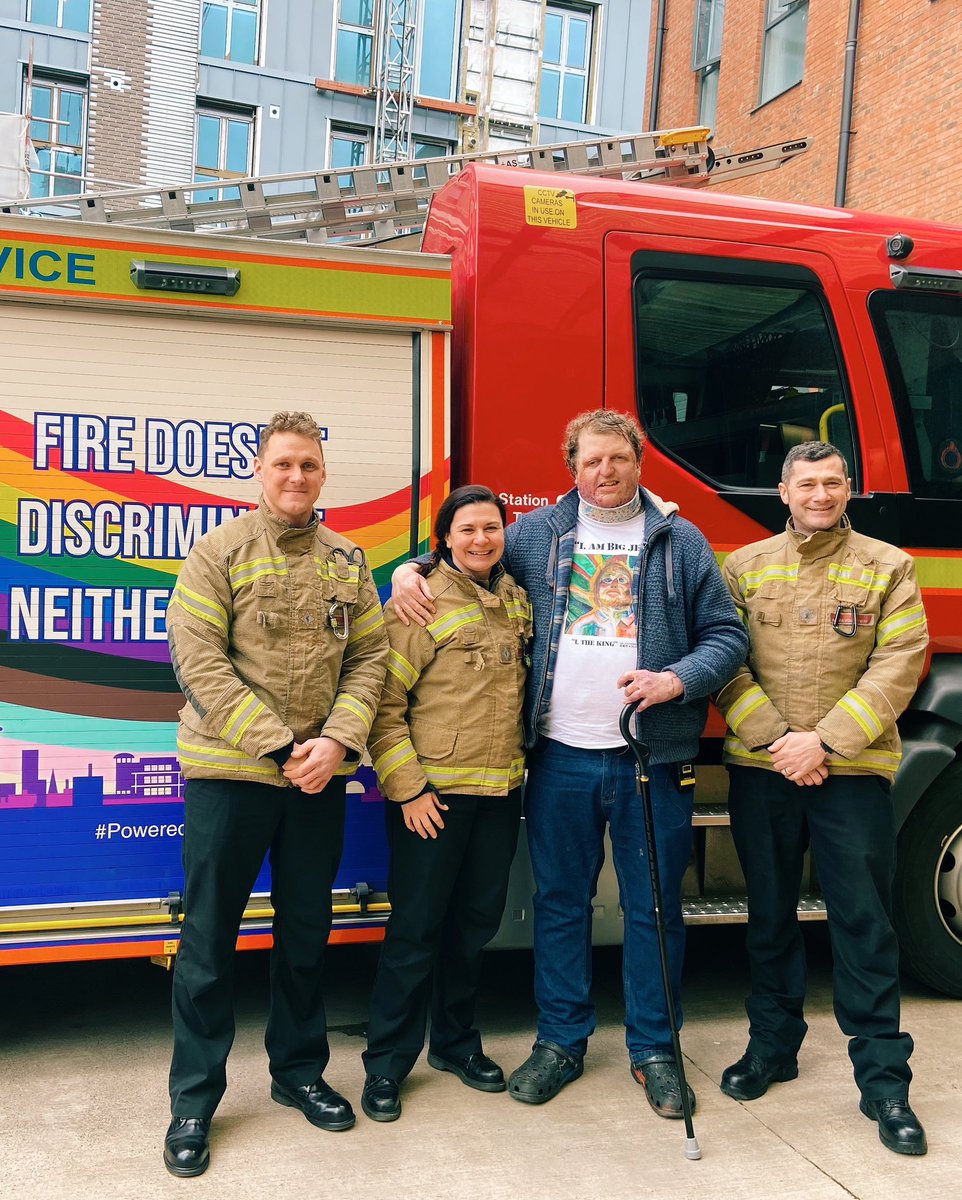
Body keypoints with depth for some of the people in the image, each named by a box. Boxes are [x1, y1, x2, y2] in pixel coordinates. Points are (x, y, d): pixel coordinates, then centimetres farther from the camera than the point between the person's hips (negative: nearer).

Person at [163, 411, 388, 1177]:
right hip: (227, 772, -3)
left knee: (307, 931, 15)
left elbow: (370, 657, 5)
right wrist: (277, 746, -16)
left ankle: (299, 1071, 32)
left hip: (320, 776, 4)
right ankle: (194, 1101, 19)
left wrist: (336, 740, -11)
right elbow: (199, 660, -12)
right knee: (210, 937, 5)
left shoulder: (348, 563, 8)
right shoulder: (220, 551, -4)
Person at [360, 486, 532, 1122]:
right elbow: (385, 704, -12)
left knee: (477, 920, 15)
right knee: (417, 927, 1)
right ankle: (387, 1063, 16)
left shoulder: (517, 601, 9)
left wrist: (520, 762, 13)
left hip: (501, 790, 6)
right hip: (433, 791, -6)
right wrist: (406, 786, -16)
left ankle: (456, 1041, 32)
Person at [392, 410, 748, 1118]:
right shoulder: (536, 534, 8)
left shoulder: (681, 542, 5)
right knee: (560, 901, 11)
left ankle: (653, 1047, 25)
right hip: (561, 756, 1)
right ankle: (561, 1040, 27)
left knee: (653, 905, 8)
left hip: (652, 758, -1)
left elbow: (727, 635, 4)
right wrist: (410, 568, 0)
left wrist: (678, 680, -13)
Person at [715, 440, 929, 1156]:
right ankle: (772, 1045, 30)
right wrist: (774, 737, -12)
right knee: (771, 915, 13)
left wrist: (825, 740, -14)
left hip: (854, 773, -1)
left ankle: (884, 1081, 14)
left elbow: (899, 664, -6)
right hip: (760, 771, 2)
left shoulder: (889, 567, 3)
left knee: (865, 924, 2)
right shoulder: (745, 567, 6)